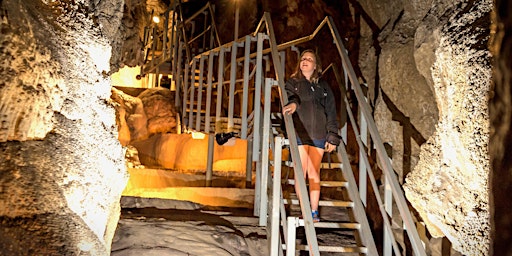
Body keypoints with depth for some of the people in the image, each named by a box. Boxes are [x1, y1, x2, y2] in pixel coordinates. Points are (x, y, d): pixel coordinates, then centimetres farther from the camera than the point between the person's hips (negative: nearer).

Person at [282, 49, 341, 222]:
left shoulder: (323, 87, 16)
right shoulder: (293, 82, 11)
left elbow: (331, 112, 11)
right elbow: (290, 97, -11)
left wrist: (332, 137, 3)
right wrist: (293, 103, -36)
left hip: (319, 135, 2)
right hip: (299, 133, -1)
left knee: (314, 173, 2)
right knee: (301, 172, -5)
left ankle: (314, 211, 6)